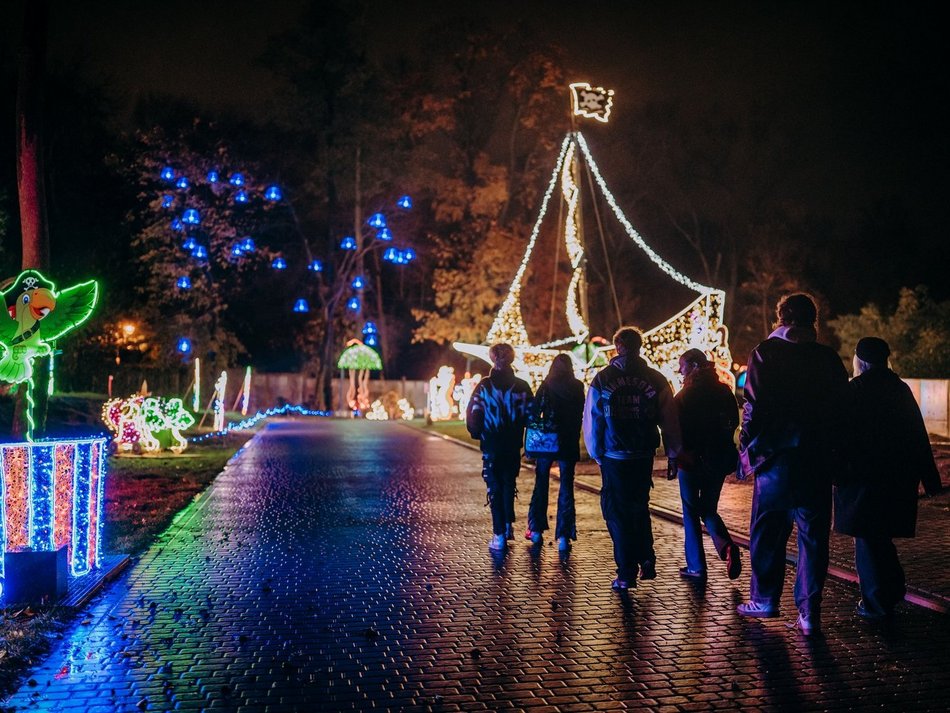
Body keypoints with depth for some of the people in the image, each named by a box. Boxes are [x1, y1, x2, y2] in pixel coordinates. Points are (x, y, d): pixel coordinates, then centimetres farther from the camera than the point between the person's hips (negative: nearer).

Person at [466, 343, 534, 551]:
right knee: (509, 485, 20)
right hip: (513, 447, 3)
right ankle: (508, 525, 27)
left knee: (495, 488, 3)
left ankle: (499, 535, 1)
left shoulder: (485, 386, -8)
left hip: (491, 447, -2)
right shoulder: (522, 386, -2)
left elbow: (473, 414, -9)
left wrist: (477, 434, 7)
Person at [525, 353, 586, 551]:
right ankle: (563, 536, 0)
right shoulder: (577, 387, 0)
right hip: (569, 442, 0)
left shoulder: (546, 386, -2)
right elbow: (580, 415, 0)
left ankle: (536, 529, 19)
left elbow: (534, 413, -4)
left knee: (541, 484, 14)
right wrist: (574, 436, 9)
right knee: (566, 487, 4)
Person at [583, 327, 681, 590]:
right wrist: (673, 453, 10)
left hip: (614, 458, -2)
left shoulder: (602, 379, -4)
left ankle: (627, 574, 9)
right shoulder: (656, 380, -1)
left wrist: (596, 453, 11)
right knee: (640, 507, 22)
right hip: (644, 456, 2)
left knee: (617, 512, 8)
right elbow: (670, 422, -1)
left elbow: (591, 420, -1)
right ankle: (646, 560, 14)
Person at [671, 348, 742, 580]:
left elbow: (678, 430, -12)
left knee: (691, 512, 6)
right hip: (718, 459, 5)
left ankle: (696, 566, 8)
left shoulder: (685, 395, -11)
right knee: (708, 509, 17)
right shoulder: (723, 391, 5)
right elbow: (734, 422, 10)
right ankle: (726, 546, -10)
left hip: (691, 459, -5)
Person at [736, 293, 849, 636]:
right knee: (813, 536, 6)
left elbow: (753, 408, -9)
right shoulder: (829, 358, 5)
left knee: (768, 532, 11)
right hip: (818, 460, 2)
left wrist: (747, 452, -1)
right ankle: (809, 612, 7)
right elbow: (842, 410, 5)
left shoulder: (765, 353, -4)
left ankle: (764, 599, 21)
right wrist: (834, 452, 12)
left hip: (775, 457, -2)